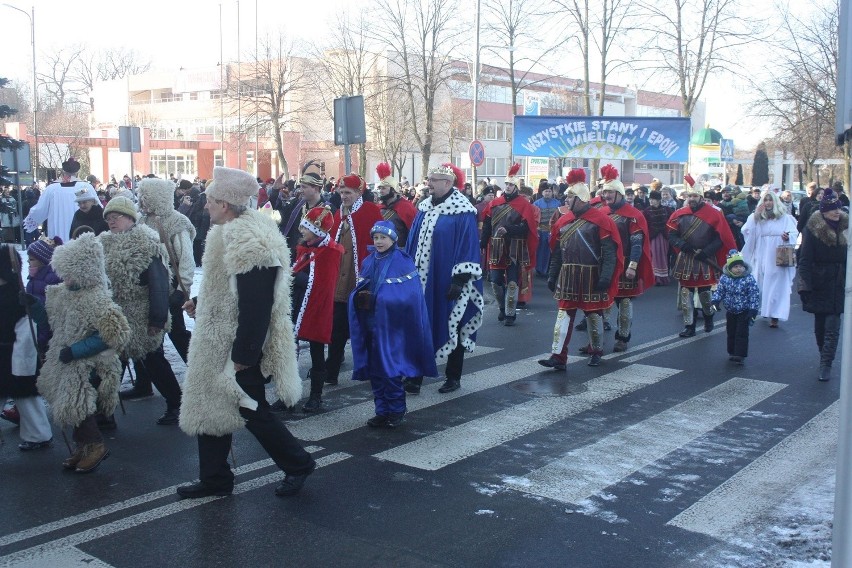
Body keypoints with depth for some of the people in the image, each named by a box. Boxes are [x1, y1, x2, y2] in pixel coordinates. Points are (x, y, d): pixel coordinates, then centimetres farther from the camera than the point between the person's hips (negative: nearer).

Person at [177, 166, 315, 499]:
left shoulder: (248, 241, -24)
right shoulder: (231, 233, 9)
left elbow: (255, 304, -27)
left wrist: (244, 353, -25)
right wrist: (200, 303, 15)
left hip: (238, 348, -10)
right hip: (218, 342, 10)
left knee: (251, 411, 3)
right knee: (209, 406, 14)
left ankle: (298, 464, 21)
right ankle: (214, 479, 26)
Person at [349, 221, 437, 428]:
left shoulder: (403, 262, -7)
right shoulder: (368, 262, 11)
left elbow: (409, 296, -15)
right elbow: (358, 290, 11)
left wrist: (377, 299, -19)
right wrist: (360, 297, -10)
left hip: (391, 327, -5)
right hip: (370, 325, 6)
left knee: (390, 369, -3)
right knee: (375, 370, 9)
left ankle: (396, 411, 13)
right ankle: (382, 411, 20)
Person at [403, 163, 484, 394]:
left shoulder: (462, 212, -11)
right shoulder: (424, 208, 9)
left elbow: (468, 248, -14)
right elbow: (413, 243, 14)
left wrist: (459, 280, -19)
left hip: (446, 282, -6)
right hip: (421, 281, 6)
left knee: (451, 328, 6)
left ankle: (453, 377, 18)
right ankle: (415, 375, 16)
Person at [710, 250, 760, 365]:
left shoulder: (749, 279, -15)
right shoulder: (724, 278, -6)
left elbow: (755, 295, -13)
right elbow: (719, 291, 4)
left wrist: (753, 310, -17)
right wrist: (715, 301, -12)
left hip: (744, 312, -4)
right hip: (730, 311, 4)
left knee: (741, 333, -6)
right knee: (731, 333, 14)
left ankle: (740, 355, -4)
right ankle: (732, 352, 27)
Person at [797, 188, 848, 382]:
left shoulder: (845, 226, 1)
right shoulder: (813, 228, -7)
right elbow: (805, 259, -8)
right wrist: (805, 285, -15)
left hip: (839, 284, 1)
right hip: (819, 284, -1)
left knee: (832, 326, -5)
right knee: (820, 324, 10)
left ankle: (826, 364, -4)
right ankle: (825, 358, 28)